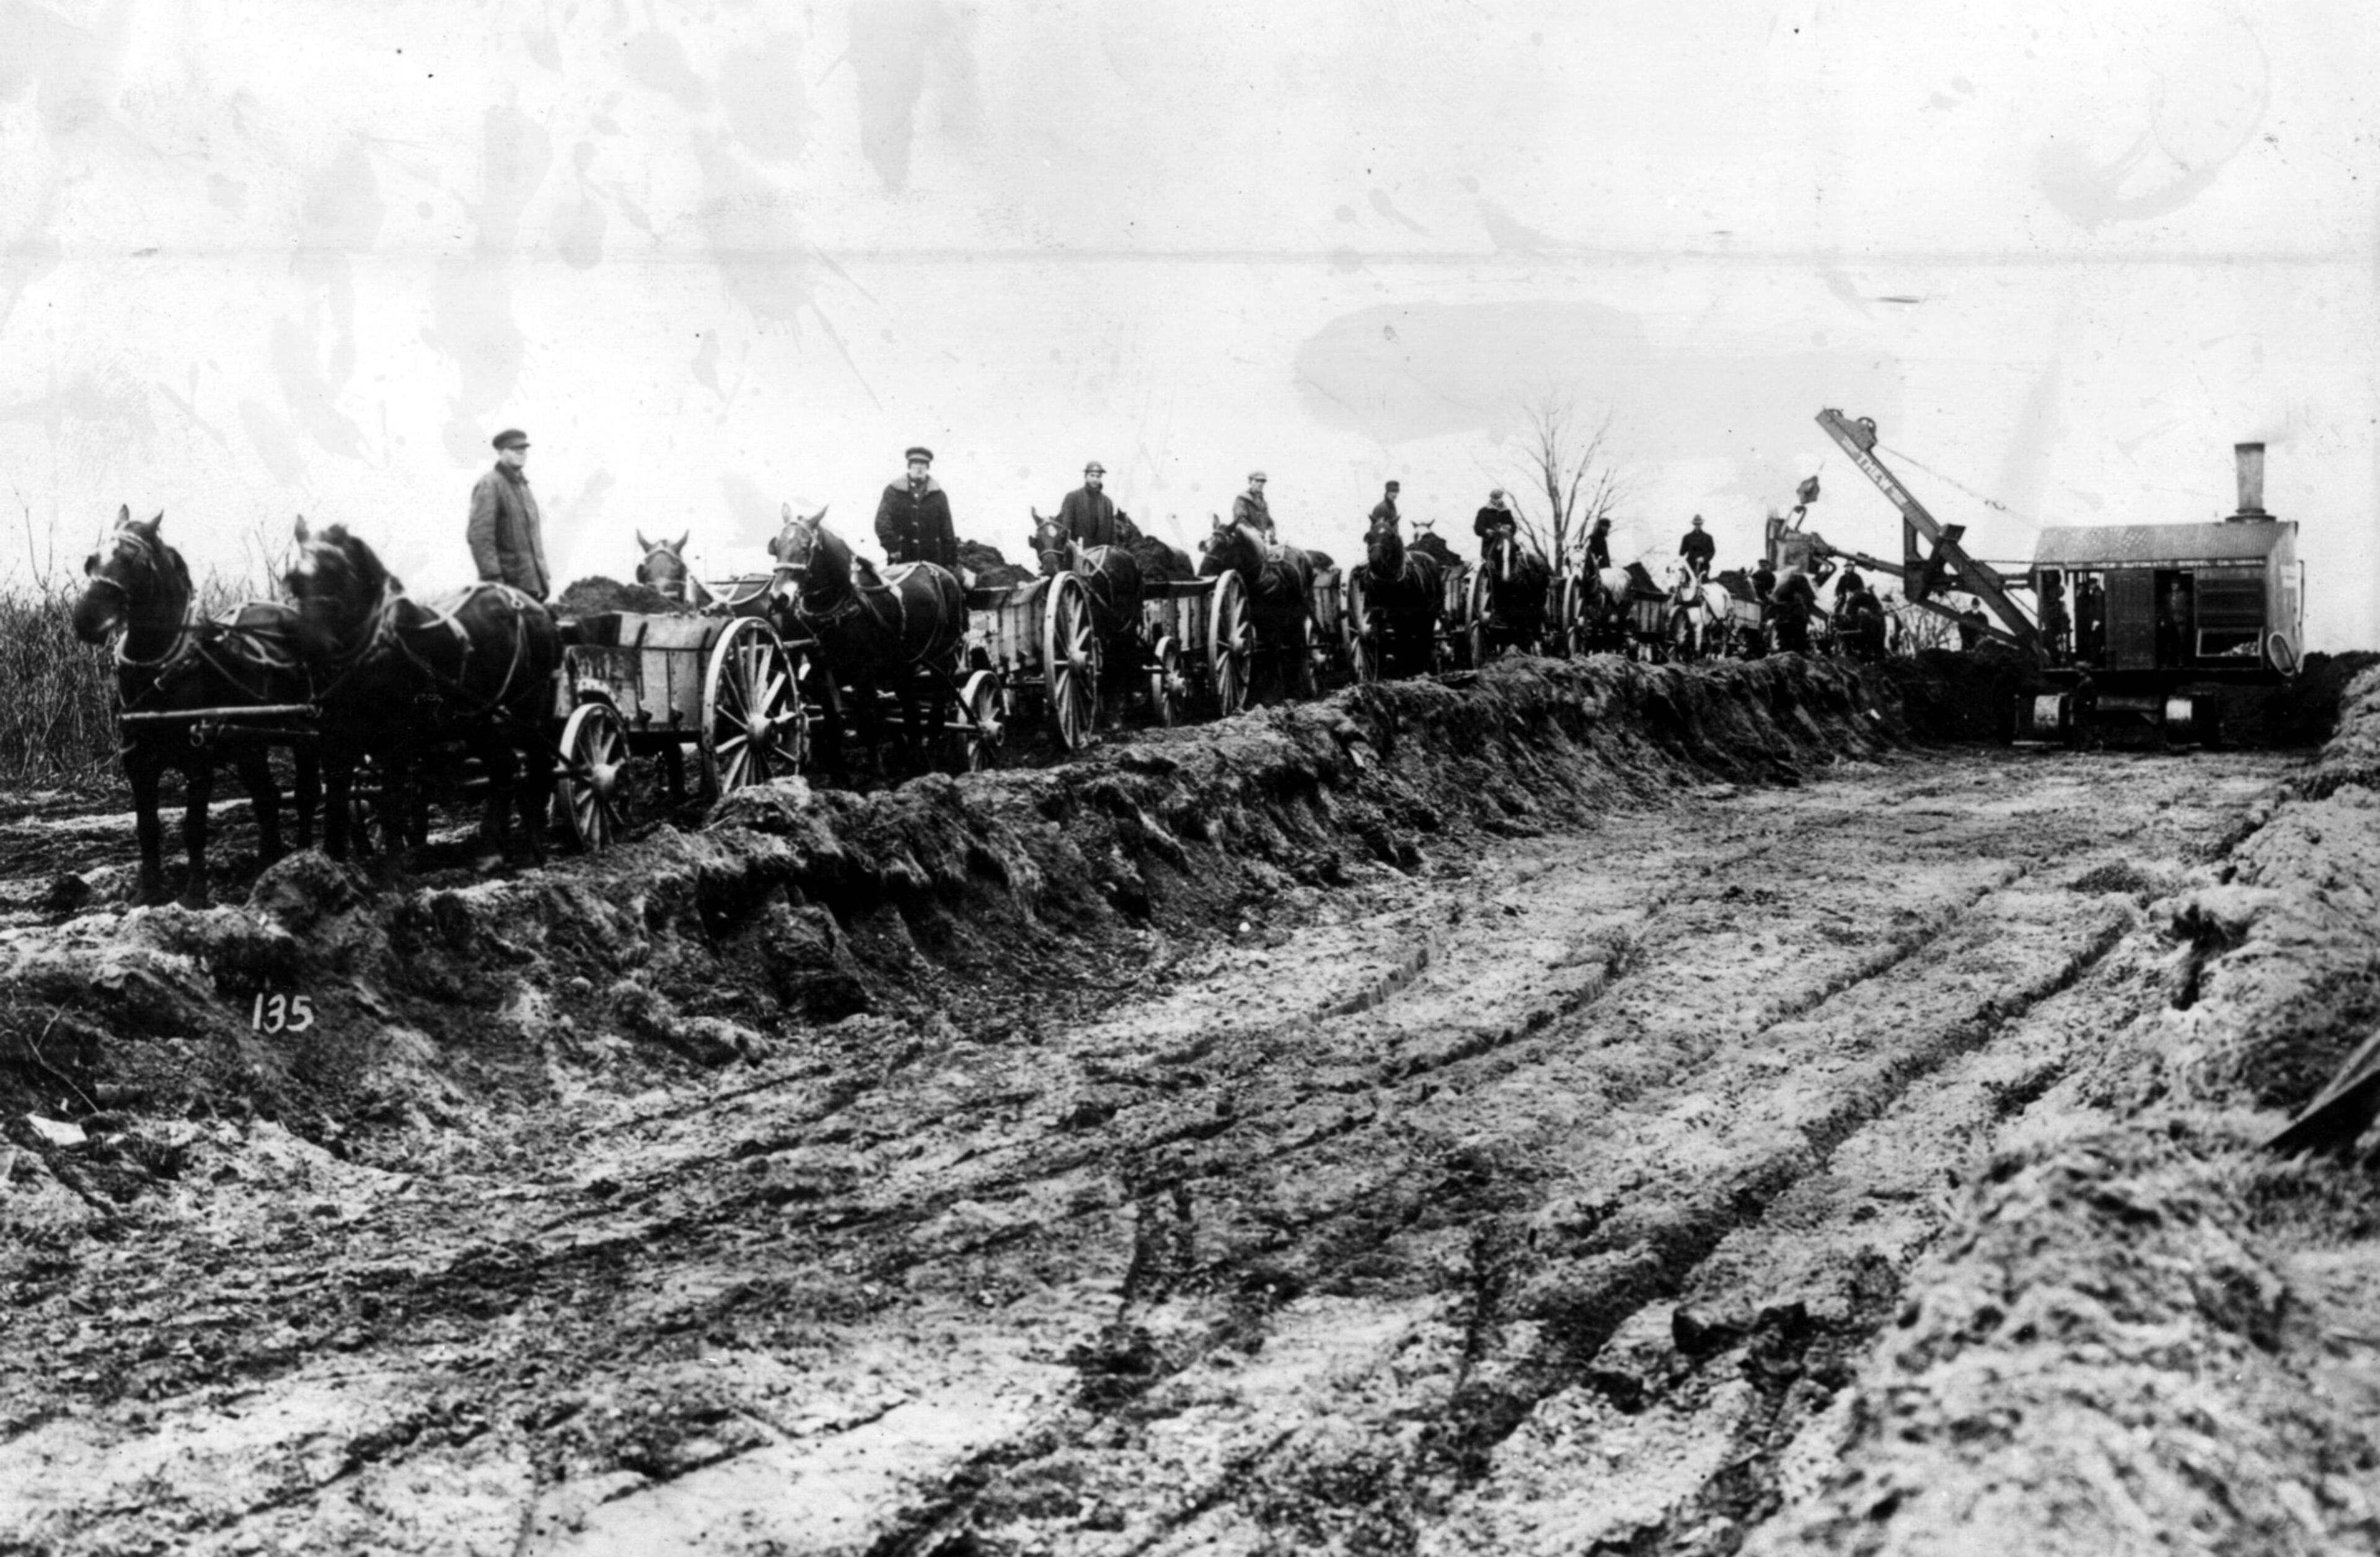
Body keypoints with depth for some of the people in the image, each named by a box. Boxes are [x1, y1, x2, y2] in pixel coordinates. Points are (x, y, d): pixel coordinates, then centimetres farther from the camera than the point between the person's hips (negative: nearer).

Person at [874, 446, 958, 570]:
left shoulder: (939, 495, 11)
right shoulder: (893, 491, 7)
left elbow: (947, 532, 10)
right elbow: (882, 522, -3)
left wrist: (951, 562, 5)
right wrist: (892, 547, -17)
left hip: (932, 561, 1)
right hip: (900, 562, -1)